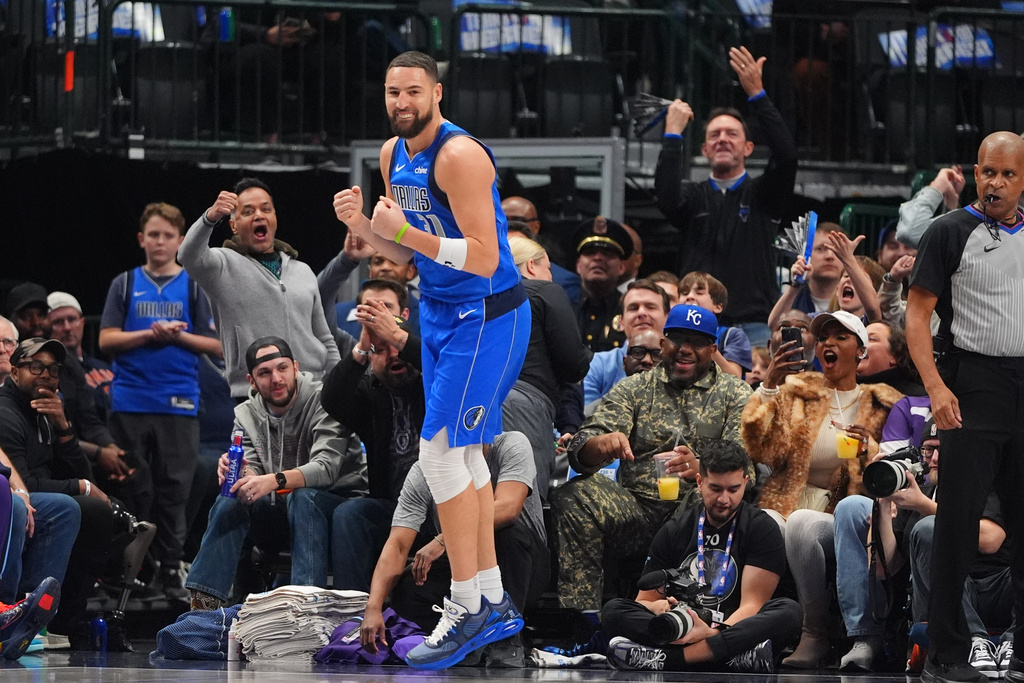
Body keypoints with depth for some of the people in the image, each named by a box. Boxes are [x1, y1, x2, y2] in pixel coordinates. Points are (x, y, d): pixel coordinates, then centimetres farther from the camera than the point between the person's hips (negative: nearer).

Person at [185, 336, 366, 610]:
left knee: (302, 497, -36)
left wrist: (275, 480, -44)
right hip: (279, 510, 5)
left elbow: (326, 467, -28)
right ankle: (203, 600, -28)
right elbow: (253, 471, -6)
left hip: (334, 500, -5)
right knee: (230, 500, -21)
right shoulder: (246, 415, 3)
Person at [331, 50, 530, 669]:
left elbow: (484, 260, -26)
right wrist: (364, 226, -5)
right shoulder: (394, 154, 6)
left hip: (485, 317, -10)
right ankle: (495, 604, 20)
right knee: (462, 454, 12)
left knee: (440, 451, -11)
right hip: (440, 315, 10)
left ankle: (466, 609, -5)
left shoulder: (460, 156, -22)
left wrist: (406, 231, -31)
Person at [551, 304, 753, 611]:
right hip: (636, 508, 2)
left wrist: (701, 467, -28)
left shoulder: (734, 394, 12)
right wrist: (601, 444, -25)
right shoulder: (634, 389, 16)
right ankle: (579, 612, -26)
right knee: (573, 496, -25)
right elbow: (582, 452, 3)